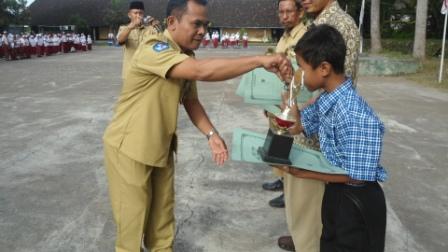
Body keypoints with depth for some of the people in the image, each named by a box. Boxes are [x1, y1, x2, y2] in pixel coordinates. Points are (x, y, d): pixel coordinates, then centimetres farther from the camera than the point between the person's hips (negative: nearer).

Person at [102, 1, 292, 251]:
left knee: (163, 214, 17)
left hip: (161, 146, 8)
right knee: (133, 218, 7)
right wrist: (260, 60, -39)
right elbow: (202, 71, -41)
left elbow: (191, 100, 10)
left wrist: (212, 134, -5)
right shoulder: (154, 49, -26)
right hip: (129, 147, -7)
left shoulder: (187, 57, 2)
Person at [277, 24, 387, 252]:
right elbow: (297, 126, 10)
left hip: (356, 203, -8)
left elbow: (356, 177, -26)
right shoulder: (325, 100, -6)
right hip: (334, 193, 8)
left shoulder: (355, 117, -31)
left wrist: (304, 173, -20)